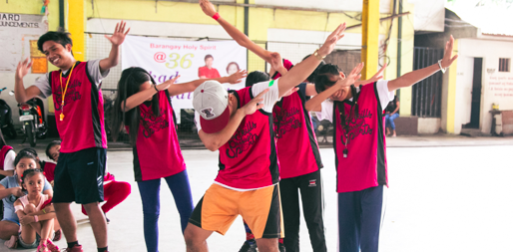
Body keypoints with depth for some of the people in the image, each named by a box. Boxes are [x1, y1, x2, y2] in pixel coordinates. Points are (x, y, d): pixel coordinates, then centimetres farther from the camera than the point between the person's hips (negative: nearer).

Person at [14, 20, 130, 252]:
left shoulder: (88, 70, -4)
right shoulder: (51, 79, 12)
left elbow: (111, 62, -24)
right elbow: (22, 98, 4)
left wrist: (115, 46, -45)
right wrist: (19, 77, -16)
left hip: (90, 148, -7)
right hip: (66, 151, 7)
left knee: (91, 203, -9)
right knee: (60, 203, 13)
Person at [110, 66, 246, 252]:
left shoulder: (164, 92, -7)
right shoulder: (126, 106, -15)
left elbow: (193, 85, -7)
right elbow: (128, 102, -39)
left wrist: (226, 79, -9)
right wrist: (157, 88, -45)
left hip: (174, 163, 3)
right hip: (147, 168, -2)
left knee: (188, 211, 6)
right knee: (151, 214, 7)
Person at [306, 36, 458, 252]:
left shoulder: (373, 92, 4)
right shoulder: (333, 106, 9)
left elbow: (404, 81, -3)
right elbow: (310, 105, -9)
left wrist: (441, 65, -10)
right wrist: (337, 87, -13)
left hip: (371, 180, -3)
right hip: (345, 182, 3)